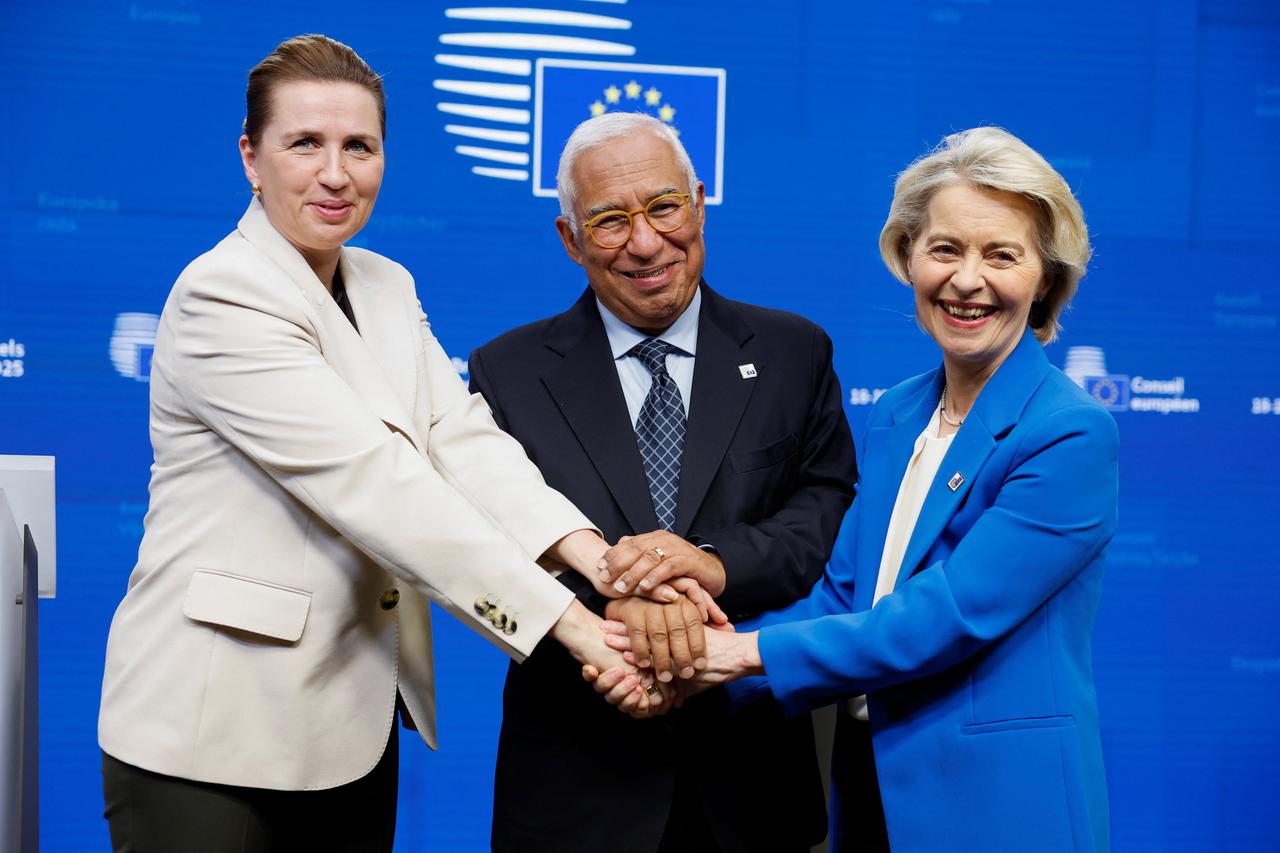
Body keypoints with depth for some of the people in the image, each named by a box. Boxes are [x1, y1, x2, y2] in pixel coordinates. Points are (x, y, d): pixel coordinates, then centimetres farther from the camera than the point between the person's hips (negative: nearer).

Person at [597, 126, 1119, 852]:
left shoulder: (1073, 436, -16)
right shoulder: (896, 417, 7)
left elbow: (952, 616, -21)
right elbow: (842, 595, 4)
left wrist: (749, 652, -20)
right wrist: (693, 661, -12)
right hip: (875, 791, 6)